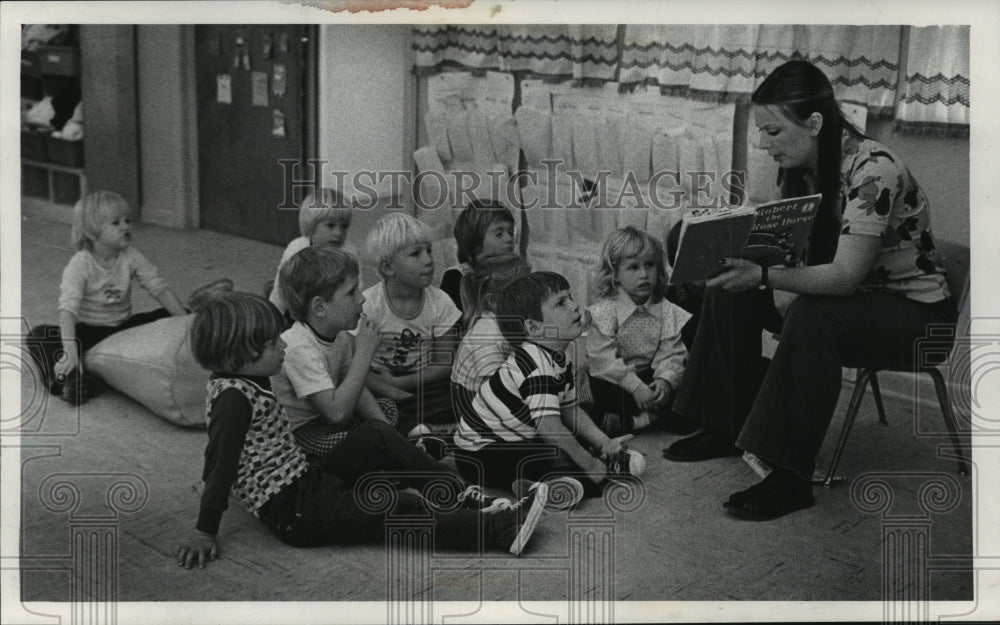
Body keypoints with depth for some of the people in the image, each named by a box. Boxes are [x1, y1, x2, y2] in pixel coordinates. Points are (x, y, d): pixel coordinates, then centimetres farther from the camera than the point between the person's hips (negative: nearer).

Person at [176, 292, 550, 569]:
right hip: (294, 512, -10)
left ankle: (463, 498, -4)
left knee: (375, 436, -2)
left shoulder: (248, 383, 9)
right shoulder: (232, 397, -20)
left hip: (308, 482, 10)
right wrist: (204, 534, -20)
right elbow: (220, 467, -21)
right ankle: (500, 530, -14)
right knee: (403, 509, -17)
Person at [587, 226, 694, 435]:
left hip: (648, 376, 3)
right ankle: (654, 416, -22)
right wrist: (636, 387, -31)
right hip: (614, 380, -3)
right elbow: (604, 360, -21)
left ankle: (631, 421, -21)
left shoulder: (669, 313, -2)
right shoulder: (601, 313, -13)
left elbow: (671, 355, -9)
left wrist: (665, 379, -31)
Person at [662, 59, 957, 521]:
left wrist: (764, 275, -43)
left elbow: (845, 275, -32)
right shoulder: (802, 169, -1)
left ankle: (792, 479, -28)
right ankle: (728, 427, 5)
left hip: (914, 310, -8)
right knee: (732, 292, -6)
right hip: (847, 298, 8)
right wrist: (741, 267, -19)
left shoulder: (873, 170, -26)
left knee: (811, 317, -35)